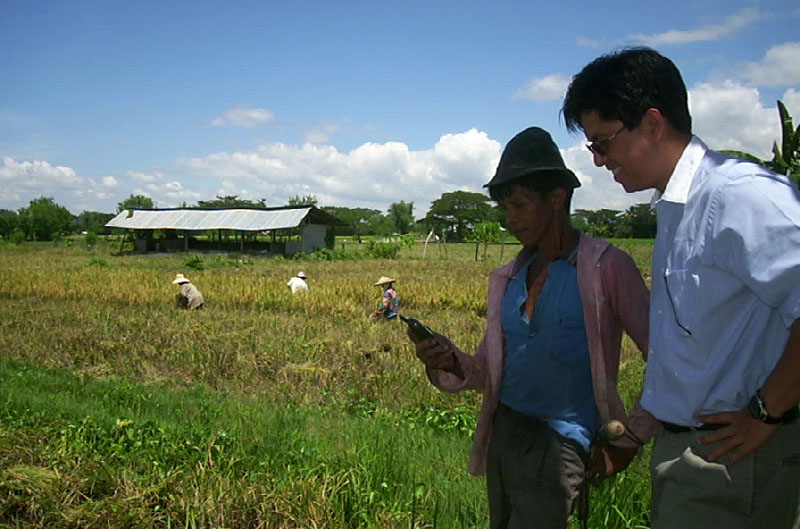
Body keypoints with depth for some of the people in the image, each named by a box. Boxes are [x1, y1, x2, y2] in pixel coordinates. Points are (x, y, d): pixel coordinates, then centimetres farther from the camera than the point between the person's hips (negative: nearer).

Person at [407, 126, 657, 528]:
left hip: (562, 443, -6)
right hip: (504, 433, 6)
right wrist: (451, 364, -8)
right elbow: (490, 371, 12)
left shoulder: (607, 268, -6)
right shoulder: (507, 279, 11)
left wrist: (630, 438, -6)